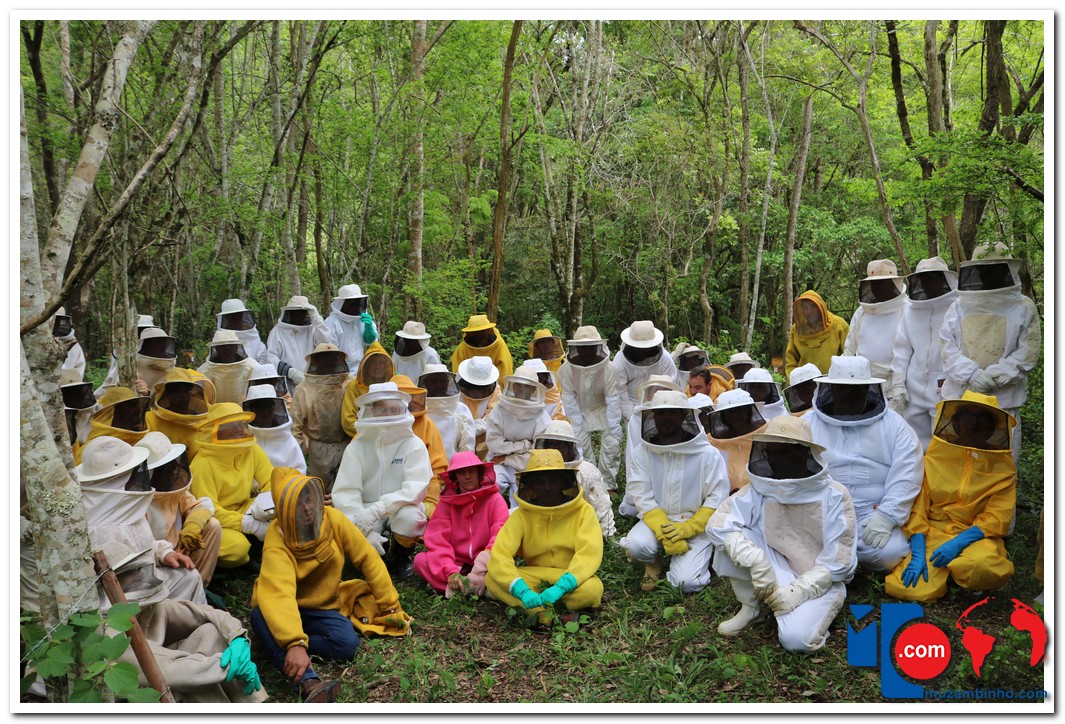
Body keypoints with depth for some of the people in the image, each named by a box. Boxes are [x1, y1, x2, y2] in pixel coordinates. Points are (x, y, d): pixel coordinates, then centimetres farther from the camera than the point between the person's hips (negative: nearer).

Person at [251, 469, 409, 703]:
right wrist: (295, 643, -55)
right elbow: (278, 593, -41)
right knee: (261, 615, -38)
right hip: (285, 610, -2)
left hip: (322, 607, 3)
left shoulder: (333, 519, -14)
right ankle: (309, 682, -51)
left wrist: (390, 605, -2)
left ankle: (275, 644, -15)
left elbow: (367, 559, -5)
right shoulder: (277, 539, -24)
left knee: (347, 643, -28)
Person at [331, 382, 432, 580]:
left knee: (410, 518, -34)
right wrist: (365, 529, -25)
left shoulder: (413, 445, -7)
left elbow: (416, 488, -18)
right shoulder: (357, 447, -4)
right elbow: (344, 492, -11)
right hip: (366, 511, 1)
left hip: (400, 509, -1)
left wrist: (377, 508, -31)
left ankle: (399, 557, 0)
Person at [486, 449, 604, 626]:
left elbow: (590, 553, -20)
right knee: (492, 578, -23)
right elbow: (499, 555, -17)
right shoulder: (522, 515, -4)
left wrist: (560, 588, -35)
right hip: (534, 580, 2)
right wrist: (522, 591, -35)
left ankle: (539, 608, -16)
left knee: (592, 589, -35)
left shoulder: (582, 510, -6)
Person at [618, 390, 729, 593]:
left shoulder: (707, 454, -7)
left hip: (696, 525, -1)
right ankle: (654, 563, 7)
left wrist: (688, 528, -20)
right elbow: (643, 498, -9)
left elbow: (717, 500, -8)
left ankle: (695, 557, 17)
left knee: (686, 583, -19)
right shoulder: (643, 453, -5)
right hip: (656, 521, 1)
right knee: (636, 545, -30)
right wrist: (665, 534, -22)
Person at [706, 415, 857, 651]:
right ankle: (749, 608, -3)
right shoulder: (760, 490, -9)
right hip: (776, 572, 3)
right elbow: (718, 524, -22)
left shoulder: (834, 495, -14)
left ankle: (808, 612, 4)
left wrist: (797, 591, -24)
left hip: (820, 581, -3)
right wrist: (756, 561, -35)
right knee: (732, 539, -22)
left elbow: (838, 561, -14)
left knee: (796, 637, -31)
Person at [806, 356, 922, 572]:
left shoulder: (893, 424, 8)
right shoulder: (809, 423, 8)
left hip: (873, 512, 1)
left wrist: (886, 516, -14)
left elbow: (905, 477, -2)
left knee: (888, 553, -27)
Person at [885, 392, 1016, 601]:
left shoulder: (1002, 466, 4)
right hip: (933, 532, 2)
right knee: (911, 590, -23)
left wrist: (958, 543, -22)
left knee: (981, 566, -38)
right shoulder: (935, 454, 3)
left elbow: (998, 518, -6)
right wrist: (917, 555, -16)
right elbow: (917, 507, -3)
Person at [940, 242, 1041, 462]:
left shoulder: (1023, 308, 1)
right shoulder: (958, 308, 6)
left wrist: (993, 376, -15)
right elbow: (948, 349, 0)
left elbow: (1028, 353, -4)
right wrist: (972, 374, -16)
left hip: (1003, 401, -2)